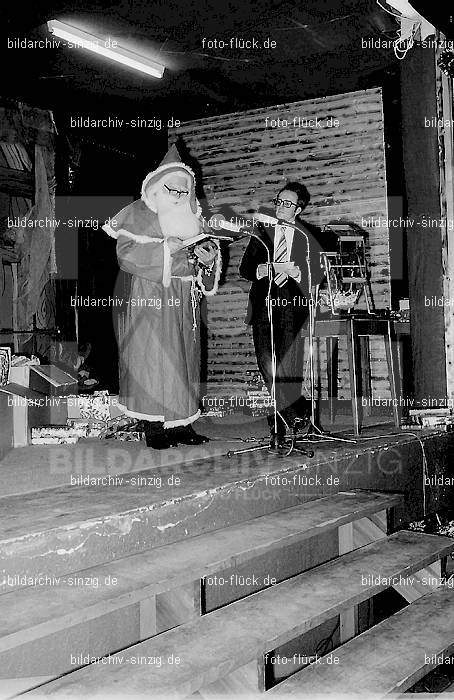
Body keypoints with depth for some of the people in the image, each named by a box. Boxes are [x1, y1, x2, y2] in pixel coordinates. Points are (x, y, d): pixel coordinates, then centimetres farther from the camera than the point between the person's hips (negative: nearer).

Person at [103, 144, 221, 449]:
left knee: (184, 358, 4)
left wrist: (208, 254, -6)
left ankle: (181, 423, 9)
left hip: (185, 300, 5)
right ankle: (154, 425, -4)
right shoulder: (138, 213, 0)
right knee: (154, 358, -8)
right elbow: (126, 254, -11)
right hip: (151, 297, -5)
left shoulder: (192, 217, 17)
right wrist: (165, 249, -17)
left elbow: (204, 250, 18)